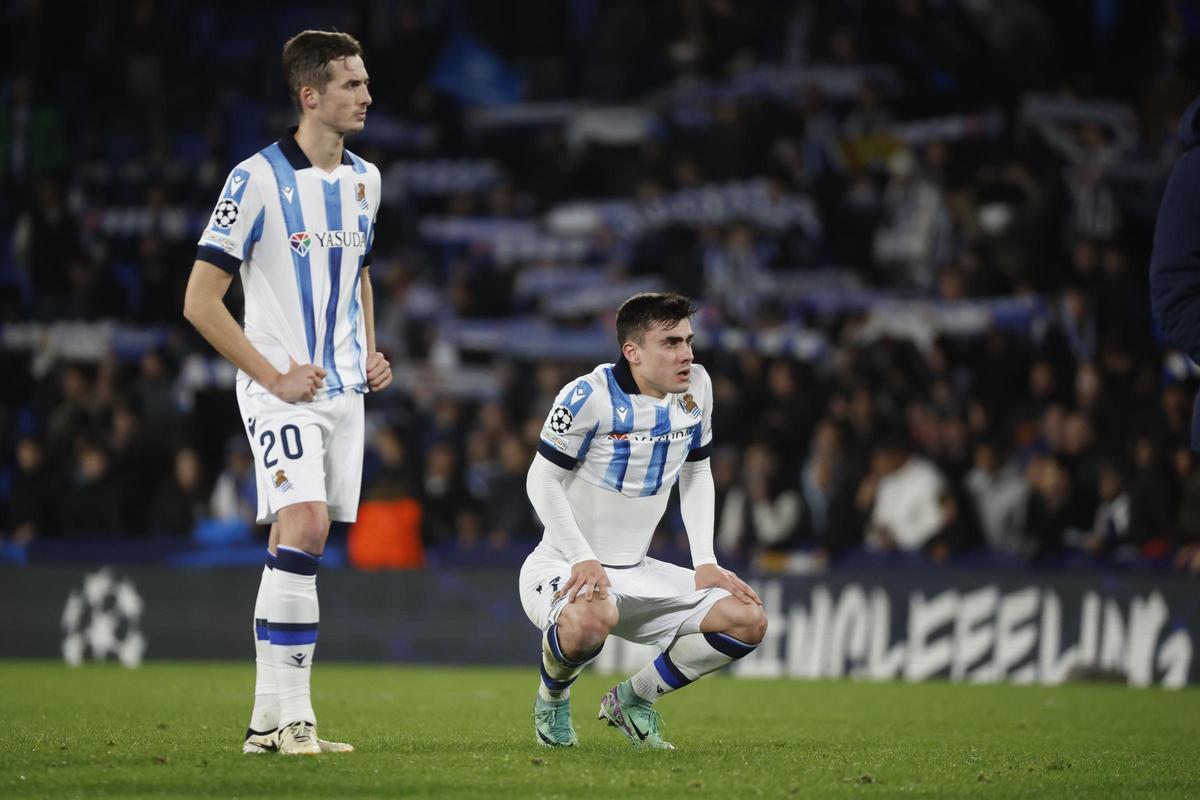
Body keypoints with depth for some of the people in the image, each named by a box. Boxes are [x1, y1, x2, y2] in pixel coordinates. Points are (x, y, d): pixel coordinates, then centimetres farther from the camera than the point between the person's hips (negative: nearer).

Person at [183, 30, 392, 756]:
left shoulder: (364, 179, 11)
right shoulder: (258, 179, -12)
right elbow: (200, 301, -11)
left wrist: (371, 353, 13)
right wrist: (273, 376, -14)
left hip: (343, 391, 7)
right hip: (283, 390, -7)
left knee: (307, 544, 6)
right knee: (302, 527, -21)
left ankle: (271, 720, 11)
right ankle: (289, 716, -20)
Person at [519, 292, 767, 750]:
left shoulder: (696, 388, 1)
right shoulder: (590, 397, -18)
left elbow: (697, 475, 13)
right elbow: (542, 480, -13)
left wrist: (705, 563, 2)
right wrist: (583, 560, -23)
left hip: (636, 572, 7)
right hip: (562, 567, -7)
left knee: (748, 621, -7)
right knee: (593, 618, -42)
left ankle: (632, 700, 11)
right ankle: (552, 696, -5)